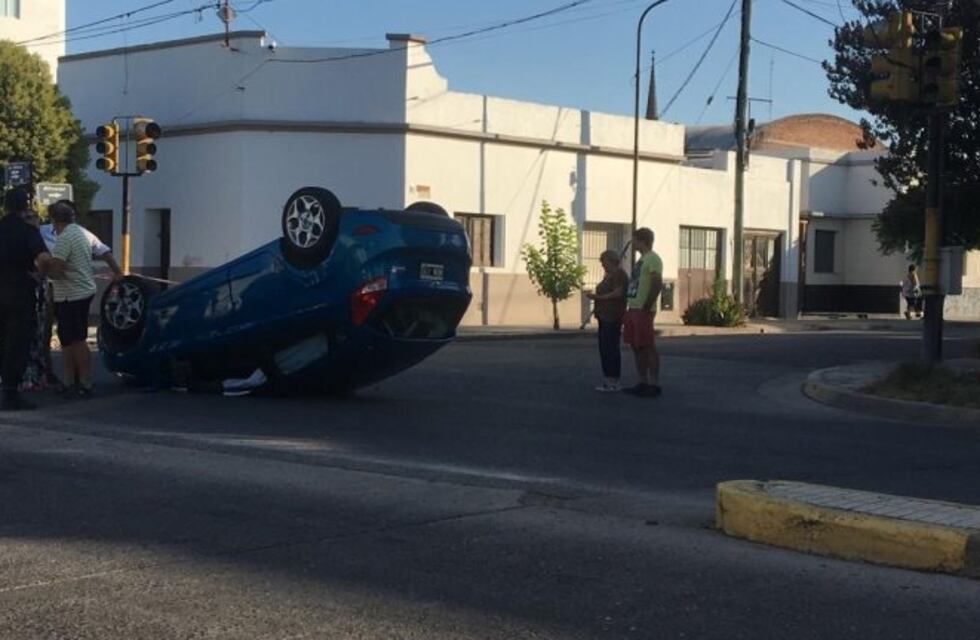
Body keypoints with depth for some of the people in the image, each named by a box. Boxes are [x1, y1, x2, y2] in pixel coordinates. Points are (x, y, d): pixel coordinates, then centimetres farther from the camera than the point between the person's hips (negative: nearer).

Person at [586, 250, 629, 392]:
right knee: (604, 348, 9)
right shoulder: (609, 275, 20)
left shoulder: (619, 274, -11)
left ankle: (614, 382, -8)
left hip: (613, 318, -11)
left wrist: (598, 297, -22)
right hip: (605, 317, 11)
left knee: (611, 348, -10)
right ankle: (609, 380, 13)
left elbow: (618, 293, -21)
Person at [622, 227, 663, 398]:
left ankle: (654, 385, -3)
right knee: (637, 347, 12)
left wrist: (647, 306, -21)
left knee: (648, 347, -6)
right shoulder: (642, 259, 19)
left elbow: (657, 284, -20)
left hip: (643, 311, -10)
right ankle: (642, 383, 17)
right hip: (633, 309, 10)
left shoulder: (653, 259, -11)